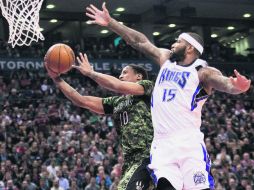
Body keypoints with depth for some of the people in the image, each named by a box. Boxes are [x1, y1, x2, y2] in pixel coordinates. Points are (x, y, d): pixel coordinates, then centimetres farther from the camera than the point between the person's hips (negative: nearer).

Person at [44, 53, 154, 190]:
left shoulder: (147, 86, 6)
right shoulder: (117, 102, 23)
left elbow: (118, 86, -12)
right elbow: (82, 101, 18)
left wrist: (90, 72, 1)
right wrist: (56, 78, 13)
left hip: (147, 155, -7)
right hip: (131, 159, 8)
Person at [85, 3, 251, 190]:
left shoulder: (202, 72, -1)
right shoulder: (166, 59, 18)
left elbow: (224, 82, -20)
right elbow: (140, 41, 24)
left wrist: (236, 86, -43)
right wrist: (110, 22, 25)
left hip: (189, 144, -5)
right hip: (162, 144, 5)